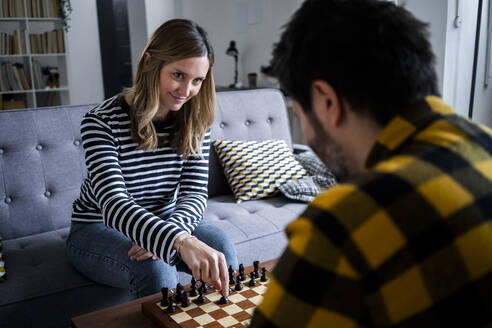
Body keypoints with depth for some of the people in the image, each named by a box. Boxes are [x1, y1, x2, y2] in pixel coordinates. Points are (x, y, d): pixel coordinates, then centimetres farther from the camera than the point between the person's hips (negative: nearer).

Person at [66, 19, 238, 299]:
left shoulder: (195, 120, -7)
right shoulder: (102, 122, -22)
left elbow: (195, 193, -11)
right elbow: (114, 204, -35)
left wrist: (165, 231, -34)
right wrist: (181, 242, -53)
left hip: (164, 222, 4)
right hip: (98, 228, -3)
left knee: (221, 246, -23)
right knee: (155, 269, -33)